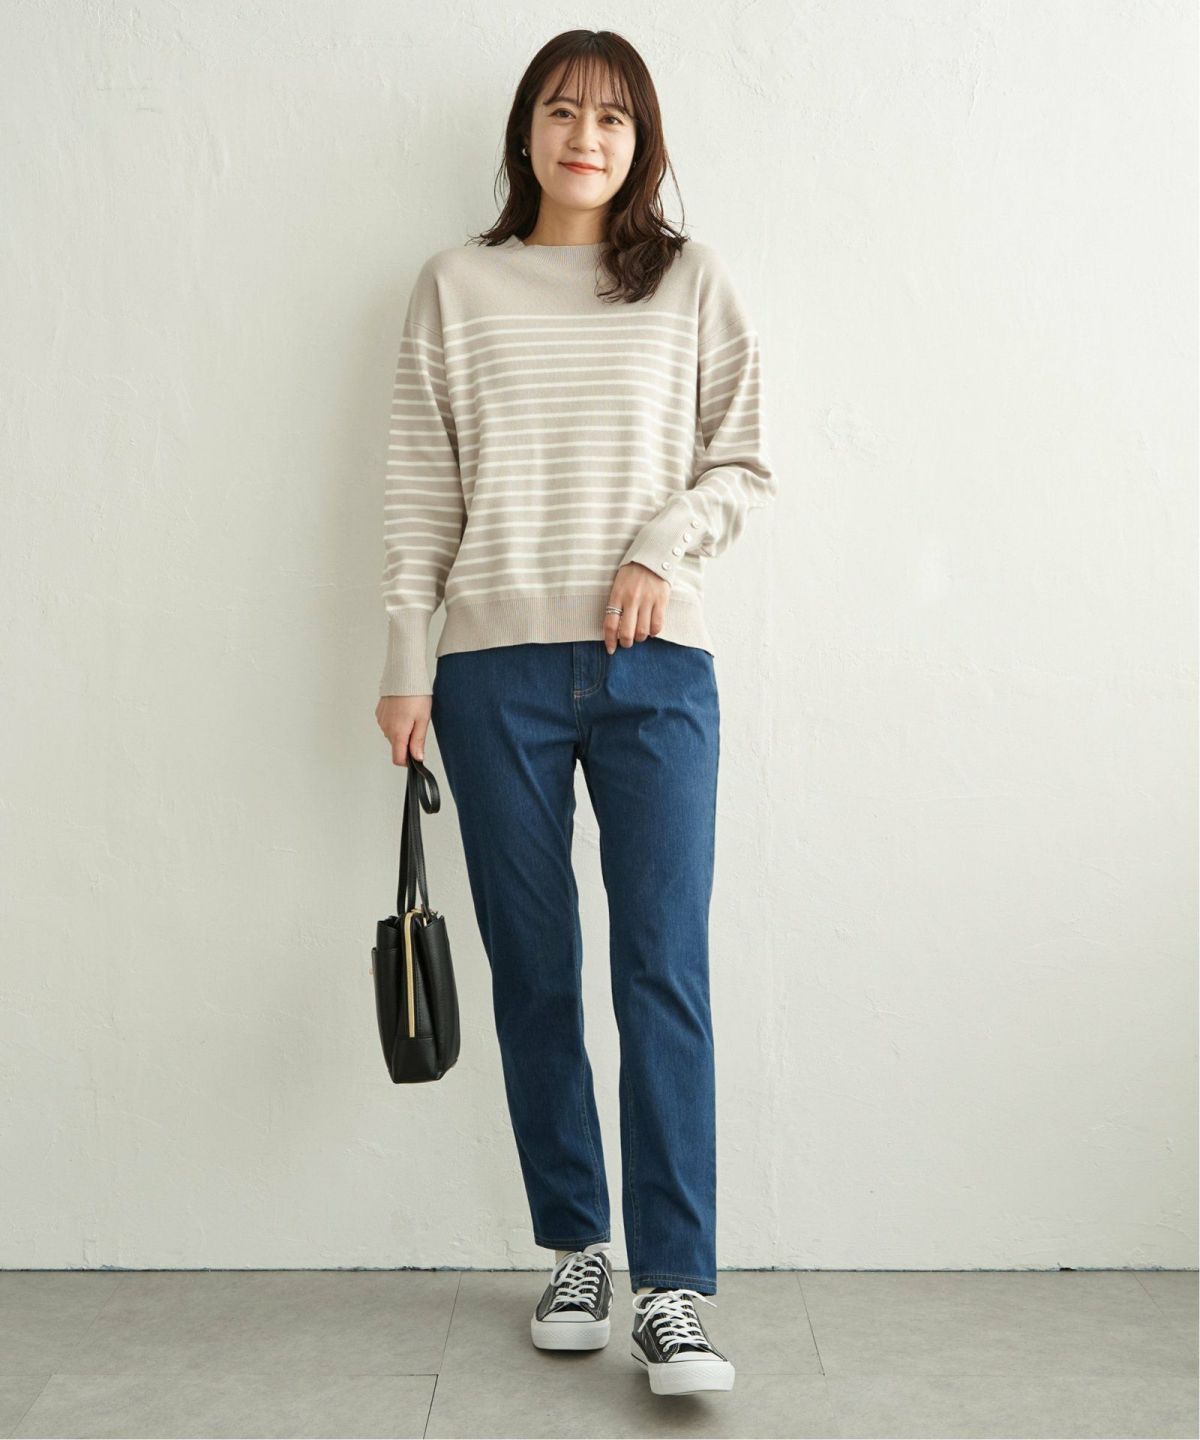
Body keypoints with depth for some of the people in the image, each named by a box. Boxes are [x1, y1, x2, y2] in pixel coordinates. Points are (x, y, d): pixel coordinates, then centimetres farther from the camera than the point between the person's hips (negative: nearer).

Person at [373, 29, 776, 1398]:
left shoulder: (691, 281, 10)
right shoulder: (456, 286, 11)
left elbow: (744, 461, 10)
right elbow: (421, 487, 7)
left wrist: (663, 547, -8)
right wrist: (405, 660, 1)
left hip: (655, 667, 0)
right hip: (497, 668, 1)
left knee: (665, 967, -7)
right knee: (533, 972, 6)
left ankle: (674, 1292, -2)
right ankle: (575, 1253, 20)